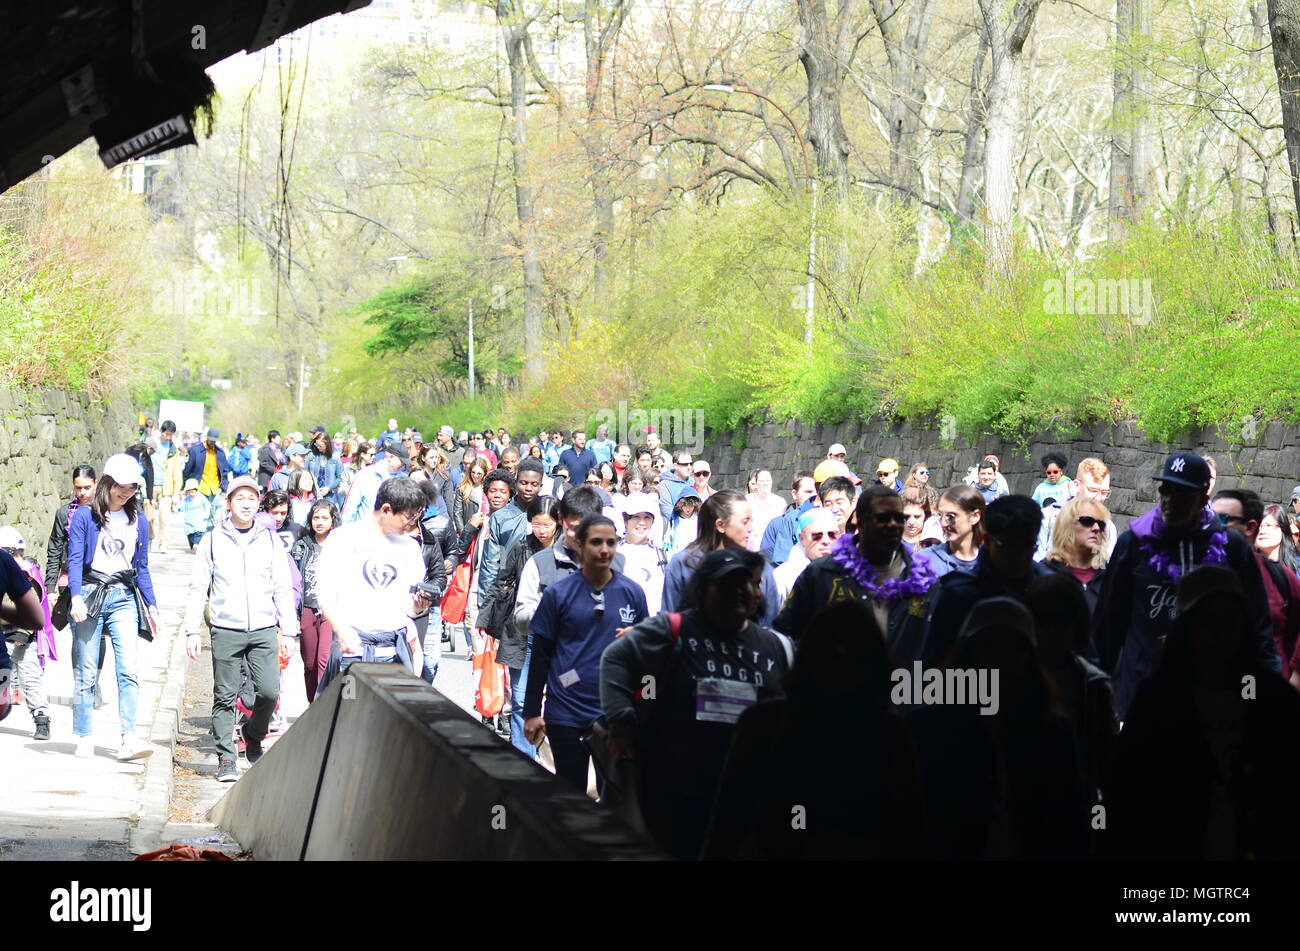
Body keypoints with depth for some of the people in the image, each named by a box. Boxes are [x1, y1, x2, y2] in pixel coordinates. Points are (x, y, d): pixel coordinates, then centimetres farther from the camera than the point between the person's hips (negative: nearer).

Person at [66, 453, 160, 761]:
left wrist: (151, 605, 15)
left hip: (124, 598, 2)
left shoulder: (138, 521, 13)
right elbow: (75, 559, -5)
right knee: (86, 673, 2)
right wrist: (76, 597, -18)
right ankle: (84, 739, 10)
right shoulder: (85, 515, 1)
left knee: (128, 669, -13)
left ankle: (129, 739, -18)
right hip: (90, 594, -2)